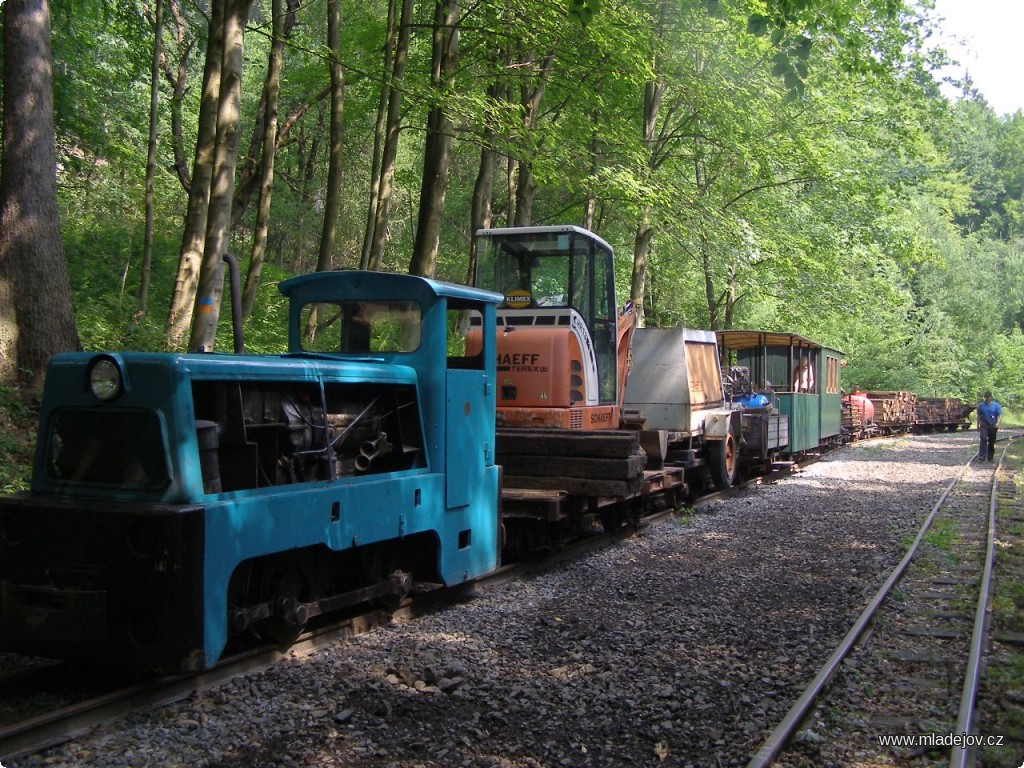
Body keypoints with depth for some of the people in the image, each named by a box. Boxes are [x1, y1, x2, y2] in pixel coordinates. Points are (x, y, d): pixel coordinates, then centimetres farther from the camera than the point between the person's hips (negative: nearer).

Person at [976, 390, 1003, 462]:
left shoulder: (996, 405, -1)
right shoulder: (981, 405, 3)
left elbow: (1000, 415, -3)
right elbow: (979, 416, 10)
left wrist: (998, 423, -18)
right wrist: (978, 425, 10)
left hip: (993, 426, 0)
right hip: (984, 426, 0)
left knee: (991, 442, 7)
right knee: (983, 440, -17)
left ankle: (990, 457, 17)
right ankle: (982, 456, -22)